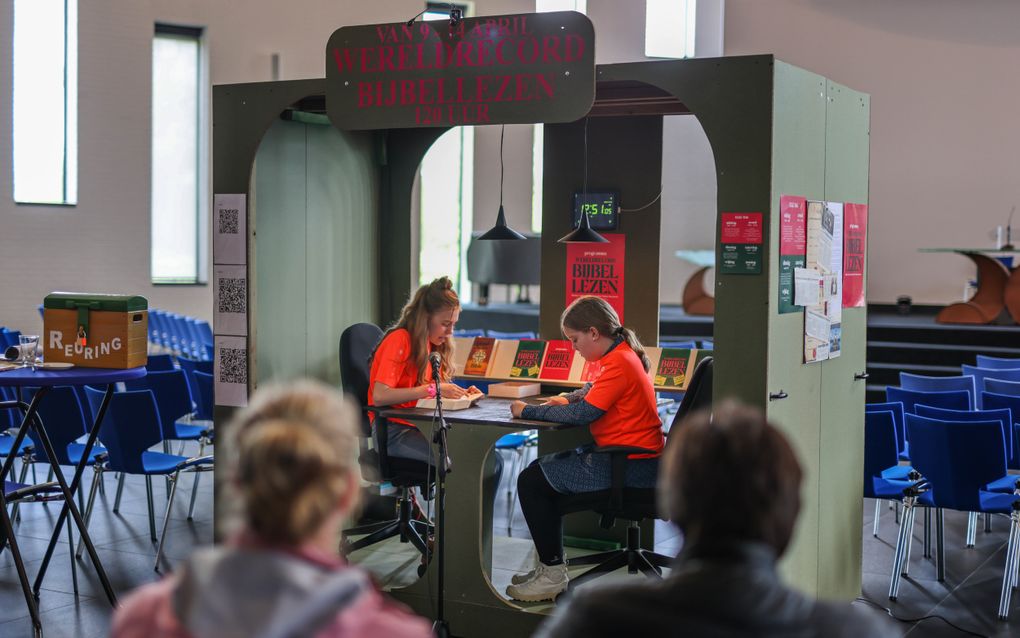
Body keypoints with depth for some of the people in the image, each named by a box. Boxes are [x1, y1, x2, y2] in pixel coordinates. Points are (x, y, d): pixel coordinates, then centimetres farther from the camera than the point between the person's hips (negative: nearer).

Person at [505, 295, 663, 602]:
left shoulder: (619, 363, -19)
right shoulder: (622, 355, 12)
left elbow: (582, 414, -23)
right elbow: (593, 391, 30)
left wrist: (528, 411, -13)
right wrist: (567, 399, 10)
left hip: (630, 468, -11)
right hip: (629, 458, 11)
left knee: (531, 482, -8)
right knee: (541, 469, 20)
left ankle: (552, 574, -1)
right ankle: (549, 567, 21)